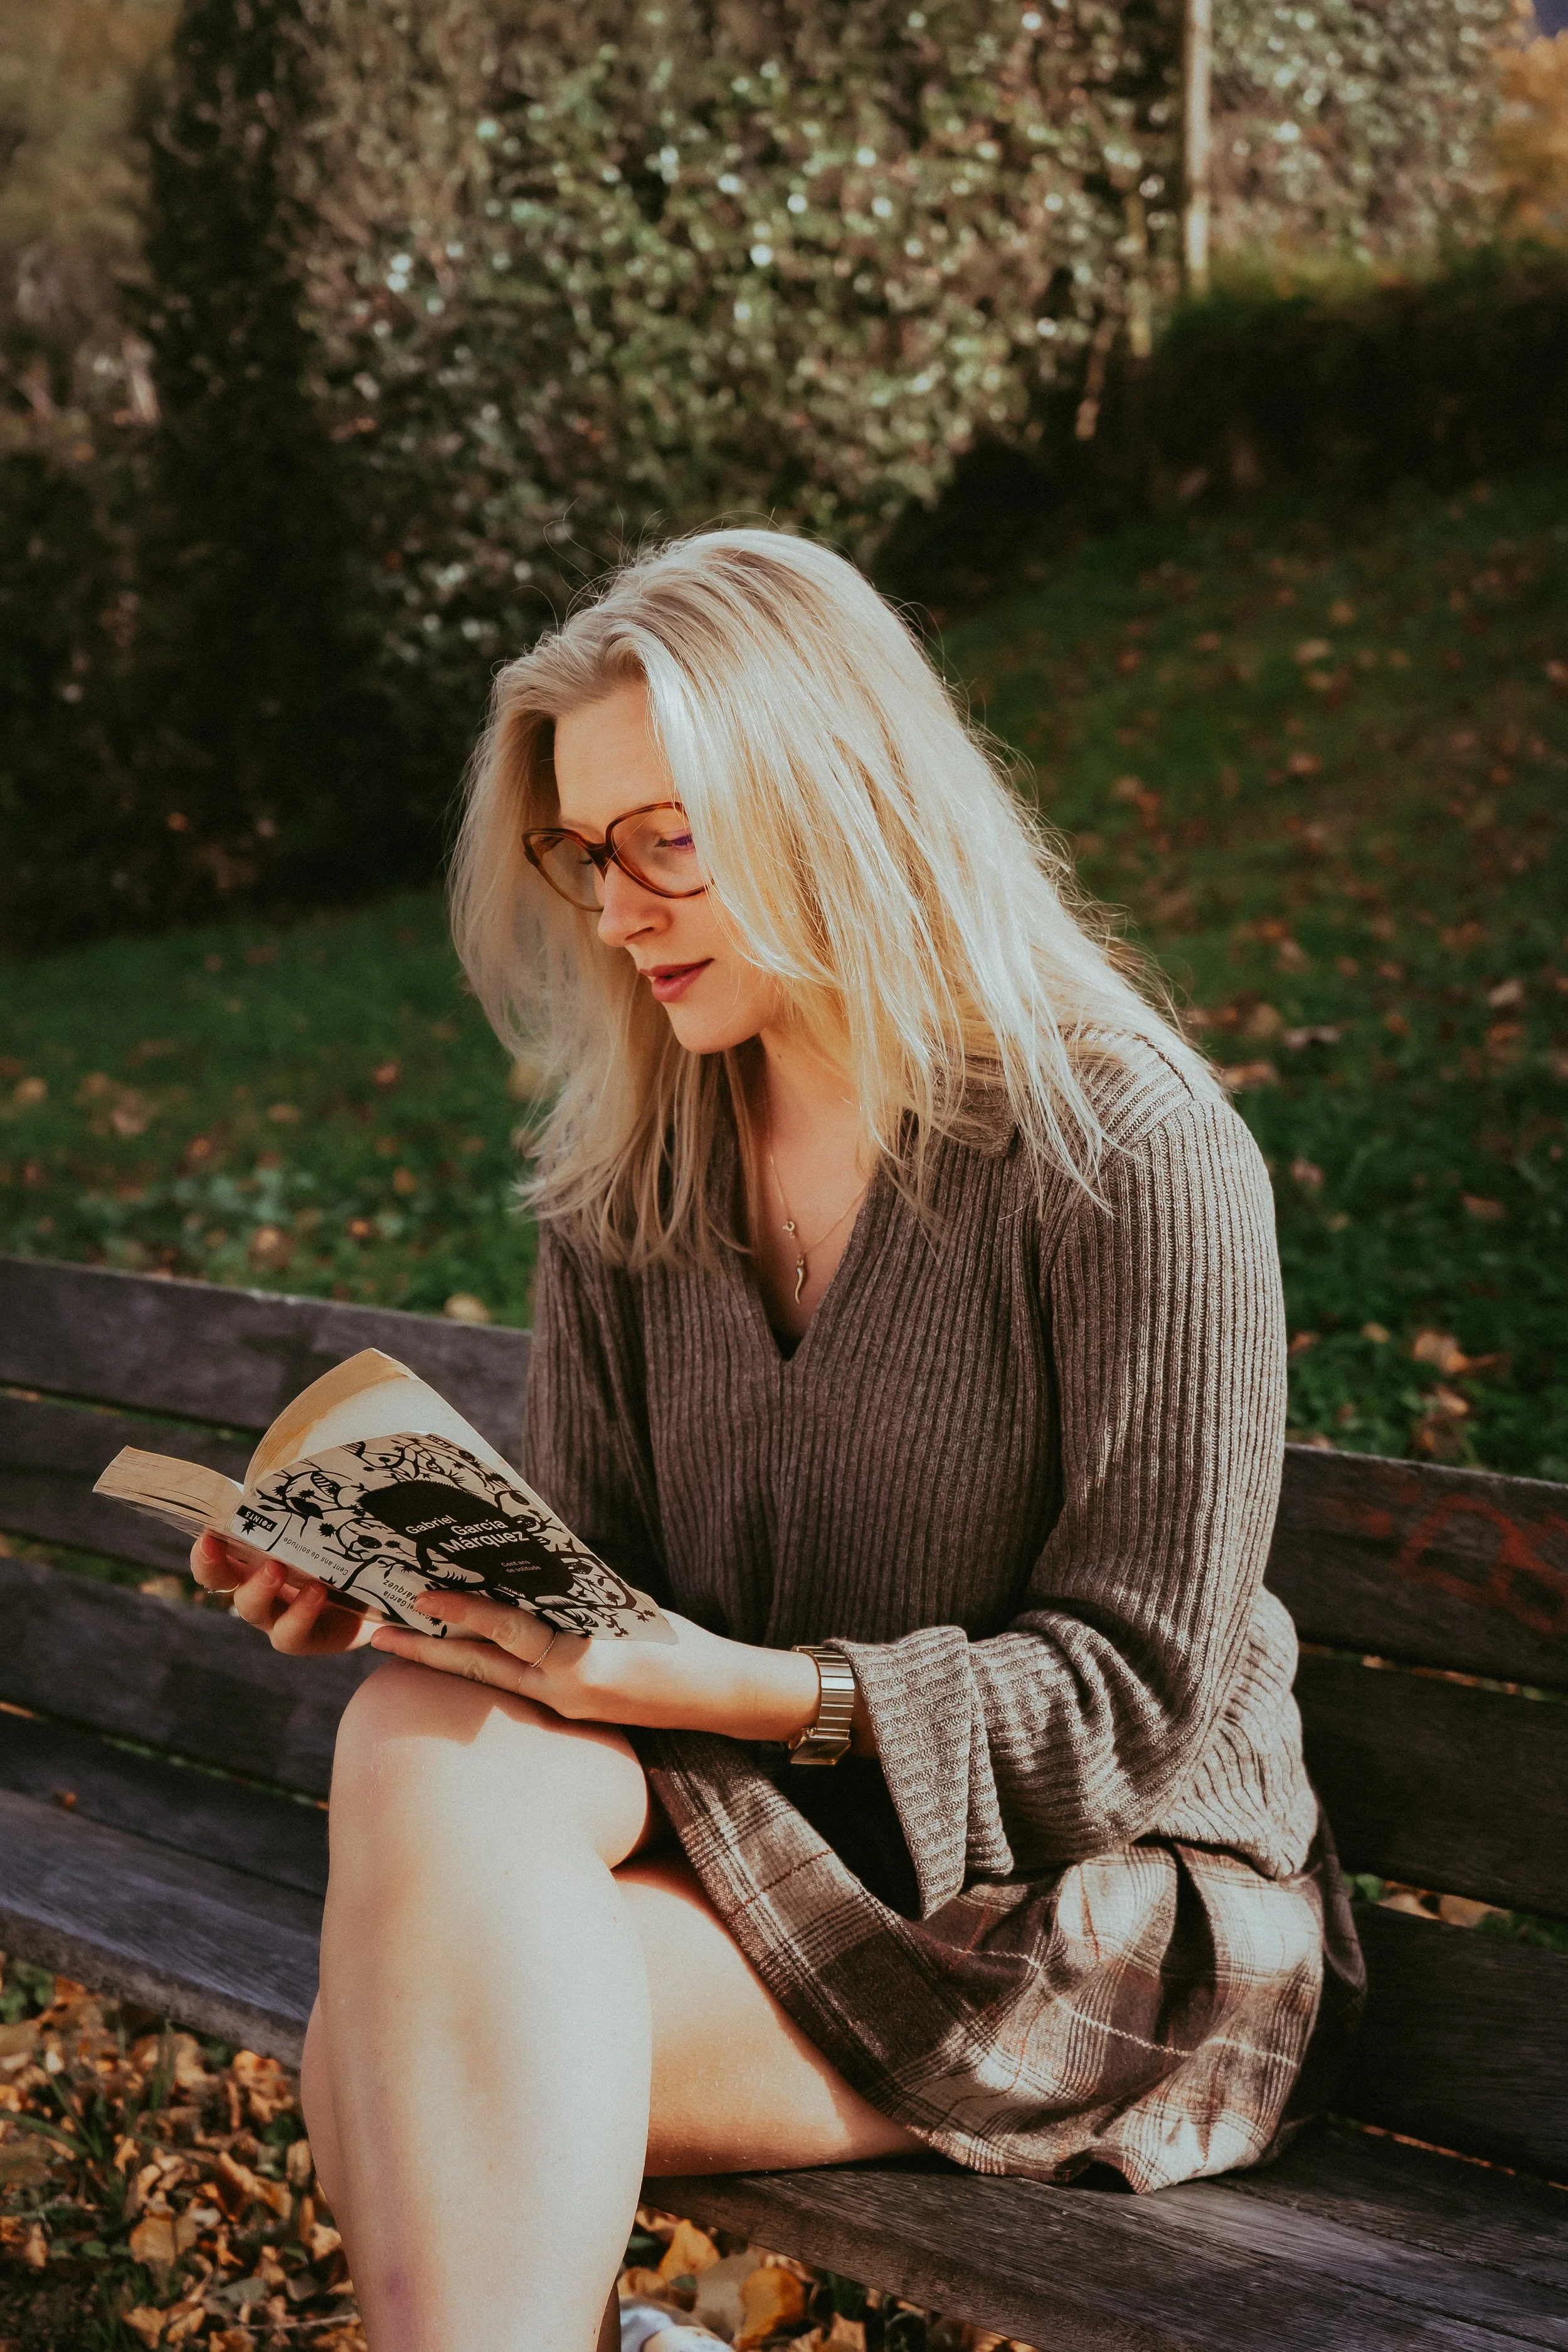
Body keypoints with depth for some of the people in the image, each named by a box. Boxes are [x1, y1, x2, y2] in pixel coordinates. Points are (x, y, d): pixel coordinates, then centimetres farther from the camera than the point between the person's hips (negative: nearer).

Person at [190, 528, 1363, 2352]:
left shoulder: (1134, 1159, -13)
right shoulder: (625, 1170, 6)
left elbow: (1137, 1699, -13)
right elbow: (591, 1566, 8)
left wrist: (746, 1690, -25)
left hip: (1106, 1910, -5)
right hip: (750, 1816, 5)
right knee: (424, 1736, -27)